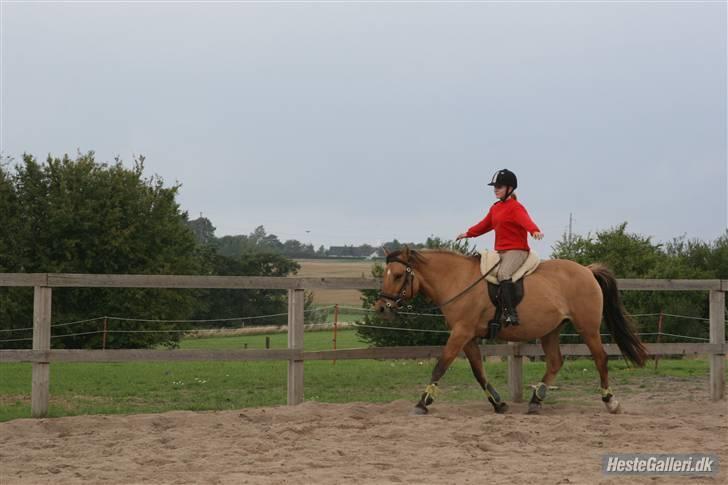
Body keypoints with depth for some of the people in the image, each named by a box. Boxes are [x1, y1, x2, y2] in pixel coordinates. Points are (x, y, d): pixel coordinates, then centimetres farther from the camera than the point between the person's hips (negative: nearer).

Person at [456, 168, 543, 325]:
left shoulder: (515, 207, -11)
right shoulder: (495, 208, 16)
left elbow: (525, 221, -30)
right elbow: (485, 224, 32)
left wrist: (535, 231, -50)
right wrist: (468, 233, 40)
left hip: (517, 251, -10)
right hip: (500, 252, 10)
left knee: (503, 273, -33)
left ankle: (510, 313, -40)